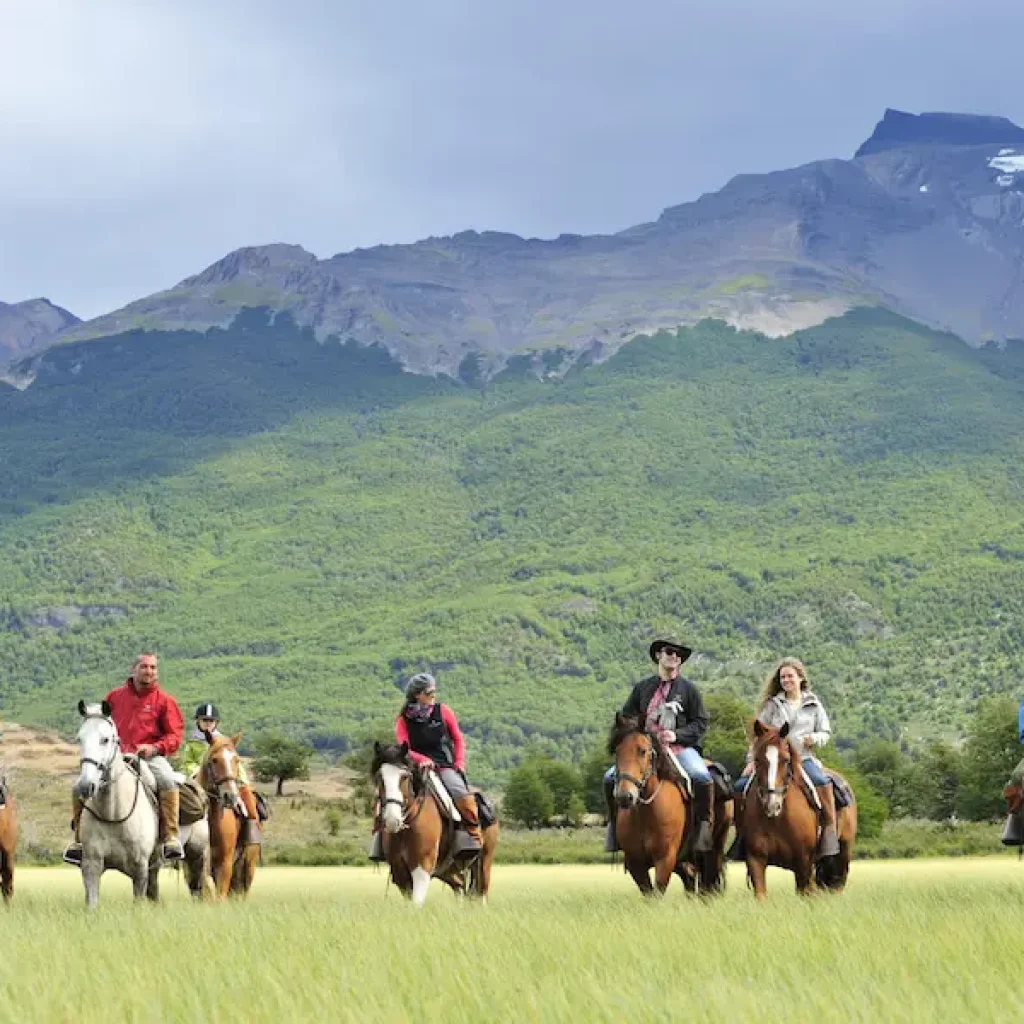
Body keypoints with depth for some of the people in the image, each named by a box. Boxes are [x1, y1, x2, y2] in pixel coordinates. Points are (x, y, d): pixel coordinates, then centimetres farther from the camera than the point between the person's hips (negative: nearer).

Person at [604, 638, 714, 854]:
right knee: (611, 777, -14)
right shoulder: (643, 687, 13)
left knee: (702, 778, -33)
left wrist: (676, 735, -12)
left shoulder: (688, 689, 7)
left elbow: (700, 723, 4)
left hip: (681, 748, -3)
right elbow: (626, 716, 20)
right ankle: (615, 824, 0)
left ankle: (704, 822, -16)